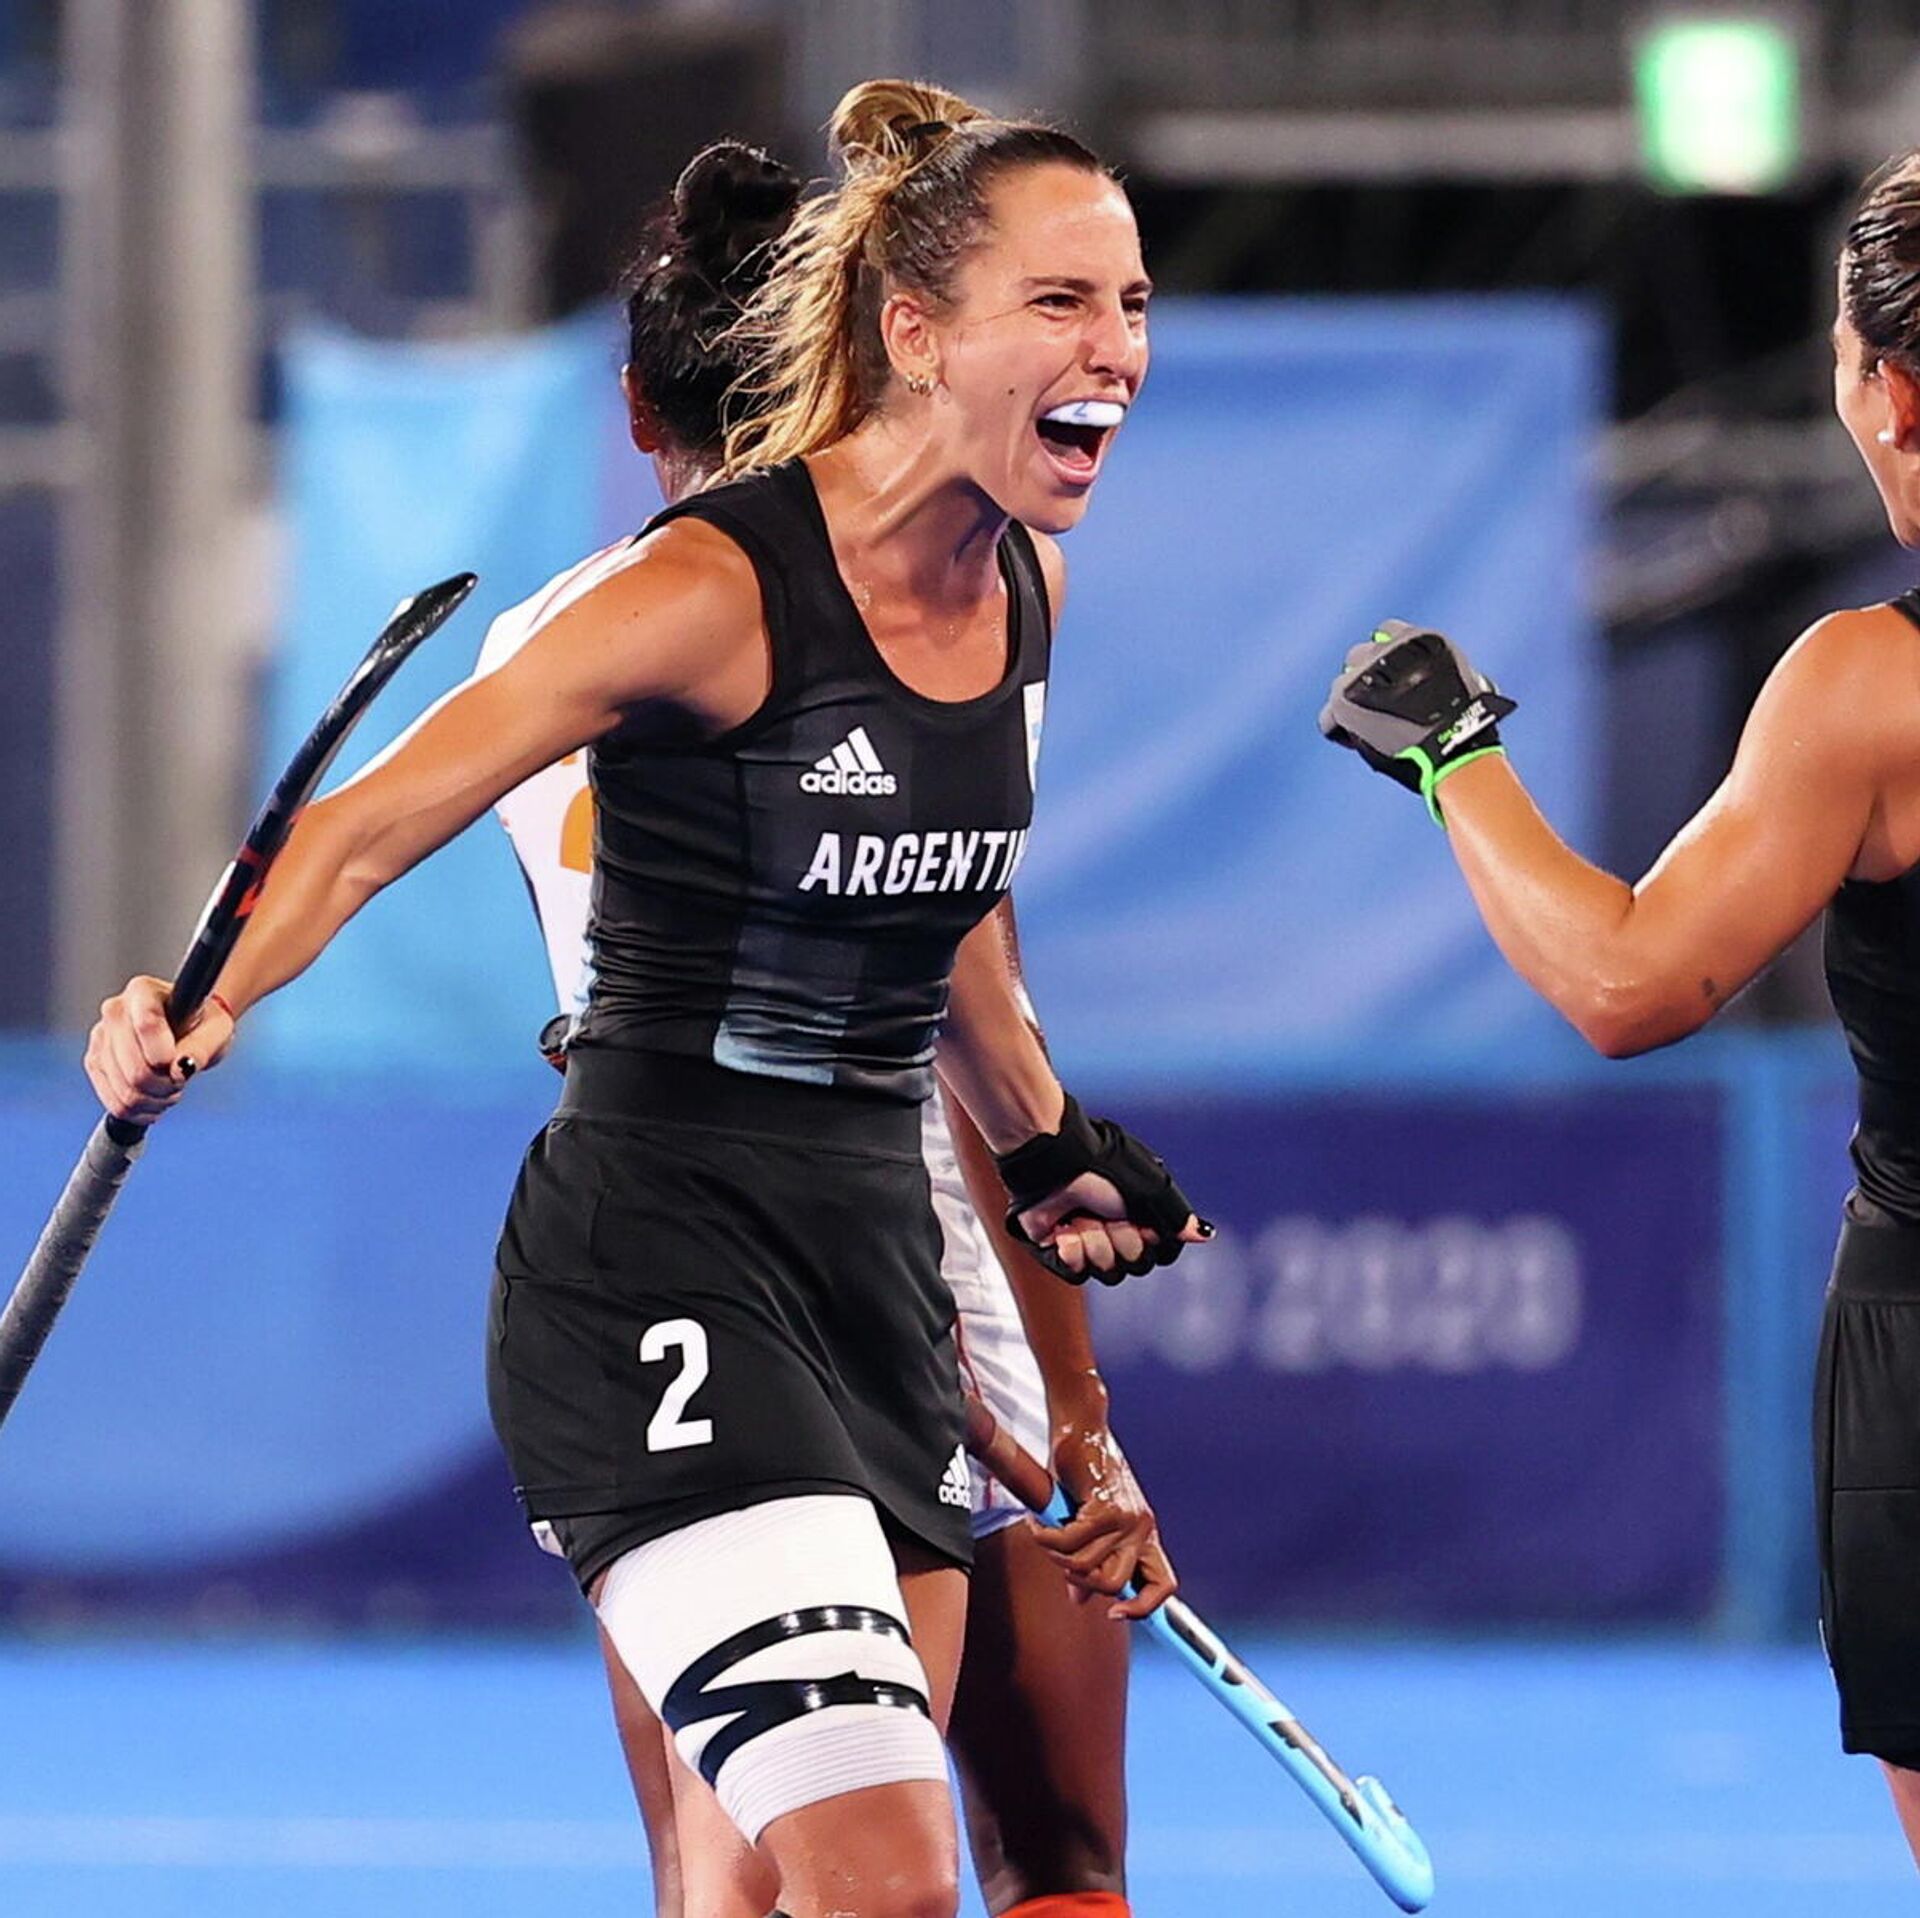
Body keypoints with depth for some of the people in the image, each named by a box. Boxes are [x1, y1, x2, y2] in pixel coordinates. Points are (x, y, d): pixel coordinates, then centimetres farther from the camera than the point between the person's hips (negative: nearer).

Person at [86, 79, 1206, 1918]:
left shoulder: (1024, 587, 6)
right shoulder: (712, 587, -16)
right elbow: (365, 827, -18)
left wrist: (1041, 1142, 38)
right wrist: (195, 1015, -37)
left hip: (873, 1250, 8)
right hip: (653, 1255, -8)